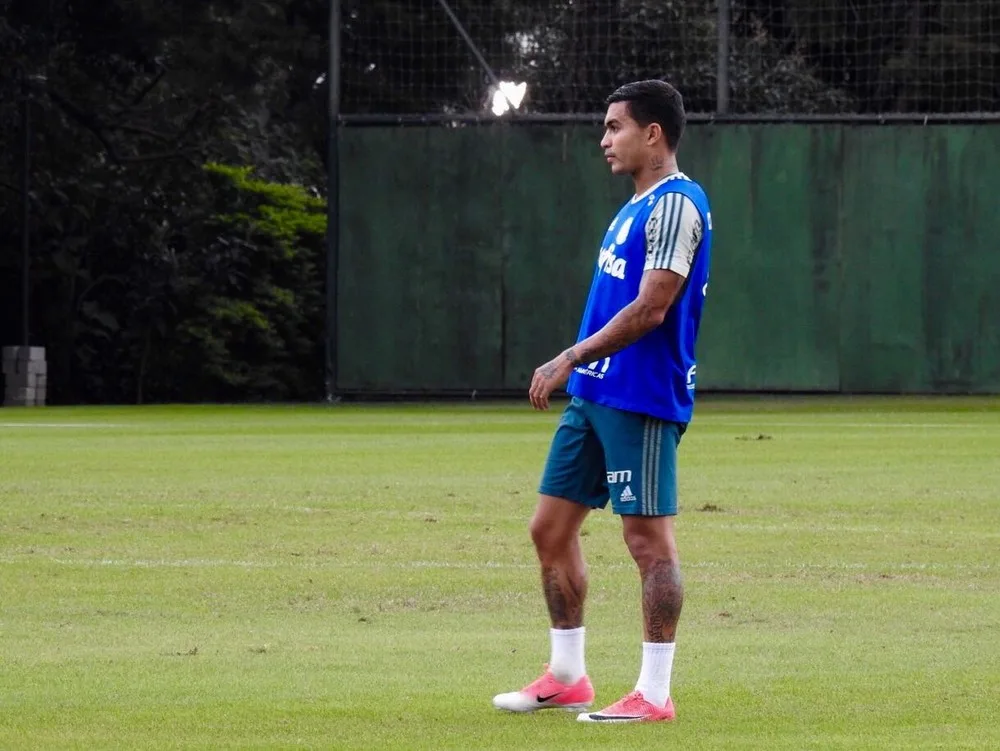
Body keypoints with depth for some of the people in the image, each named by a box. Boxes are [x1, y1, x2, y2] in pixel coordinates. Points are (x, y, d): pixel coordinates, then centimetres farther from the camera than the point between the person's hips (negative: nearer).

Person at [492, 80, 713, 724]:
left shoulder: (676, 204, -13)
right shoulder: (637, 206, 18)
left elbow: (651, 308, -20)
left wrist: (571, 359, -16)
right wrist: (576, 369, 18)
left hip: (642, 399, -10)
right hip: (595, 394, 10)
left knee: (648, 537, -6)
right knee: (551, 528, 11)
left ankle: (654, 693, -2)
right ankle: (567, 677, 20)